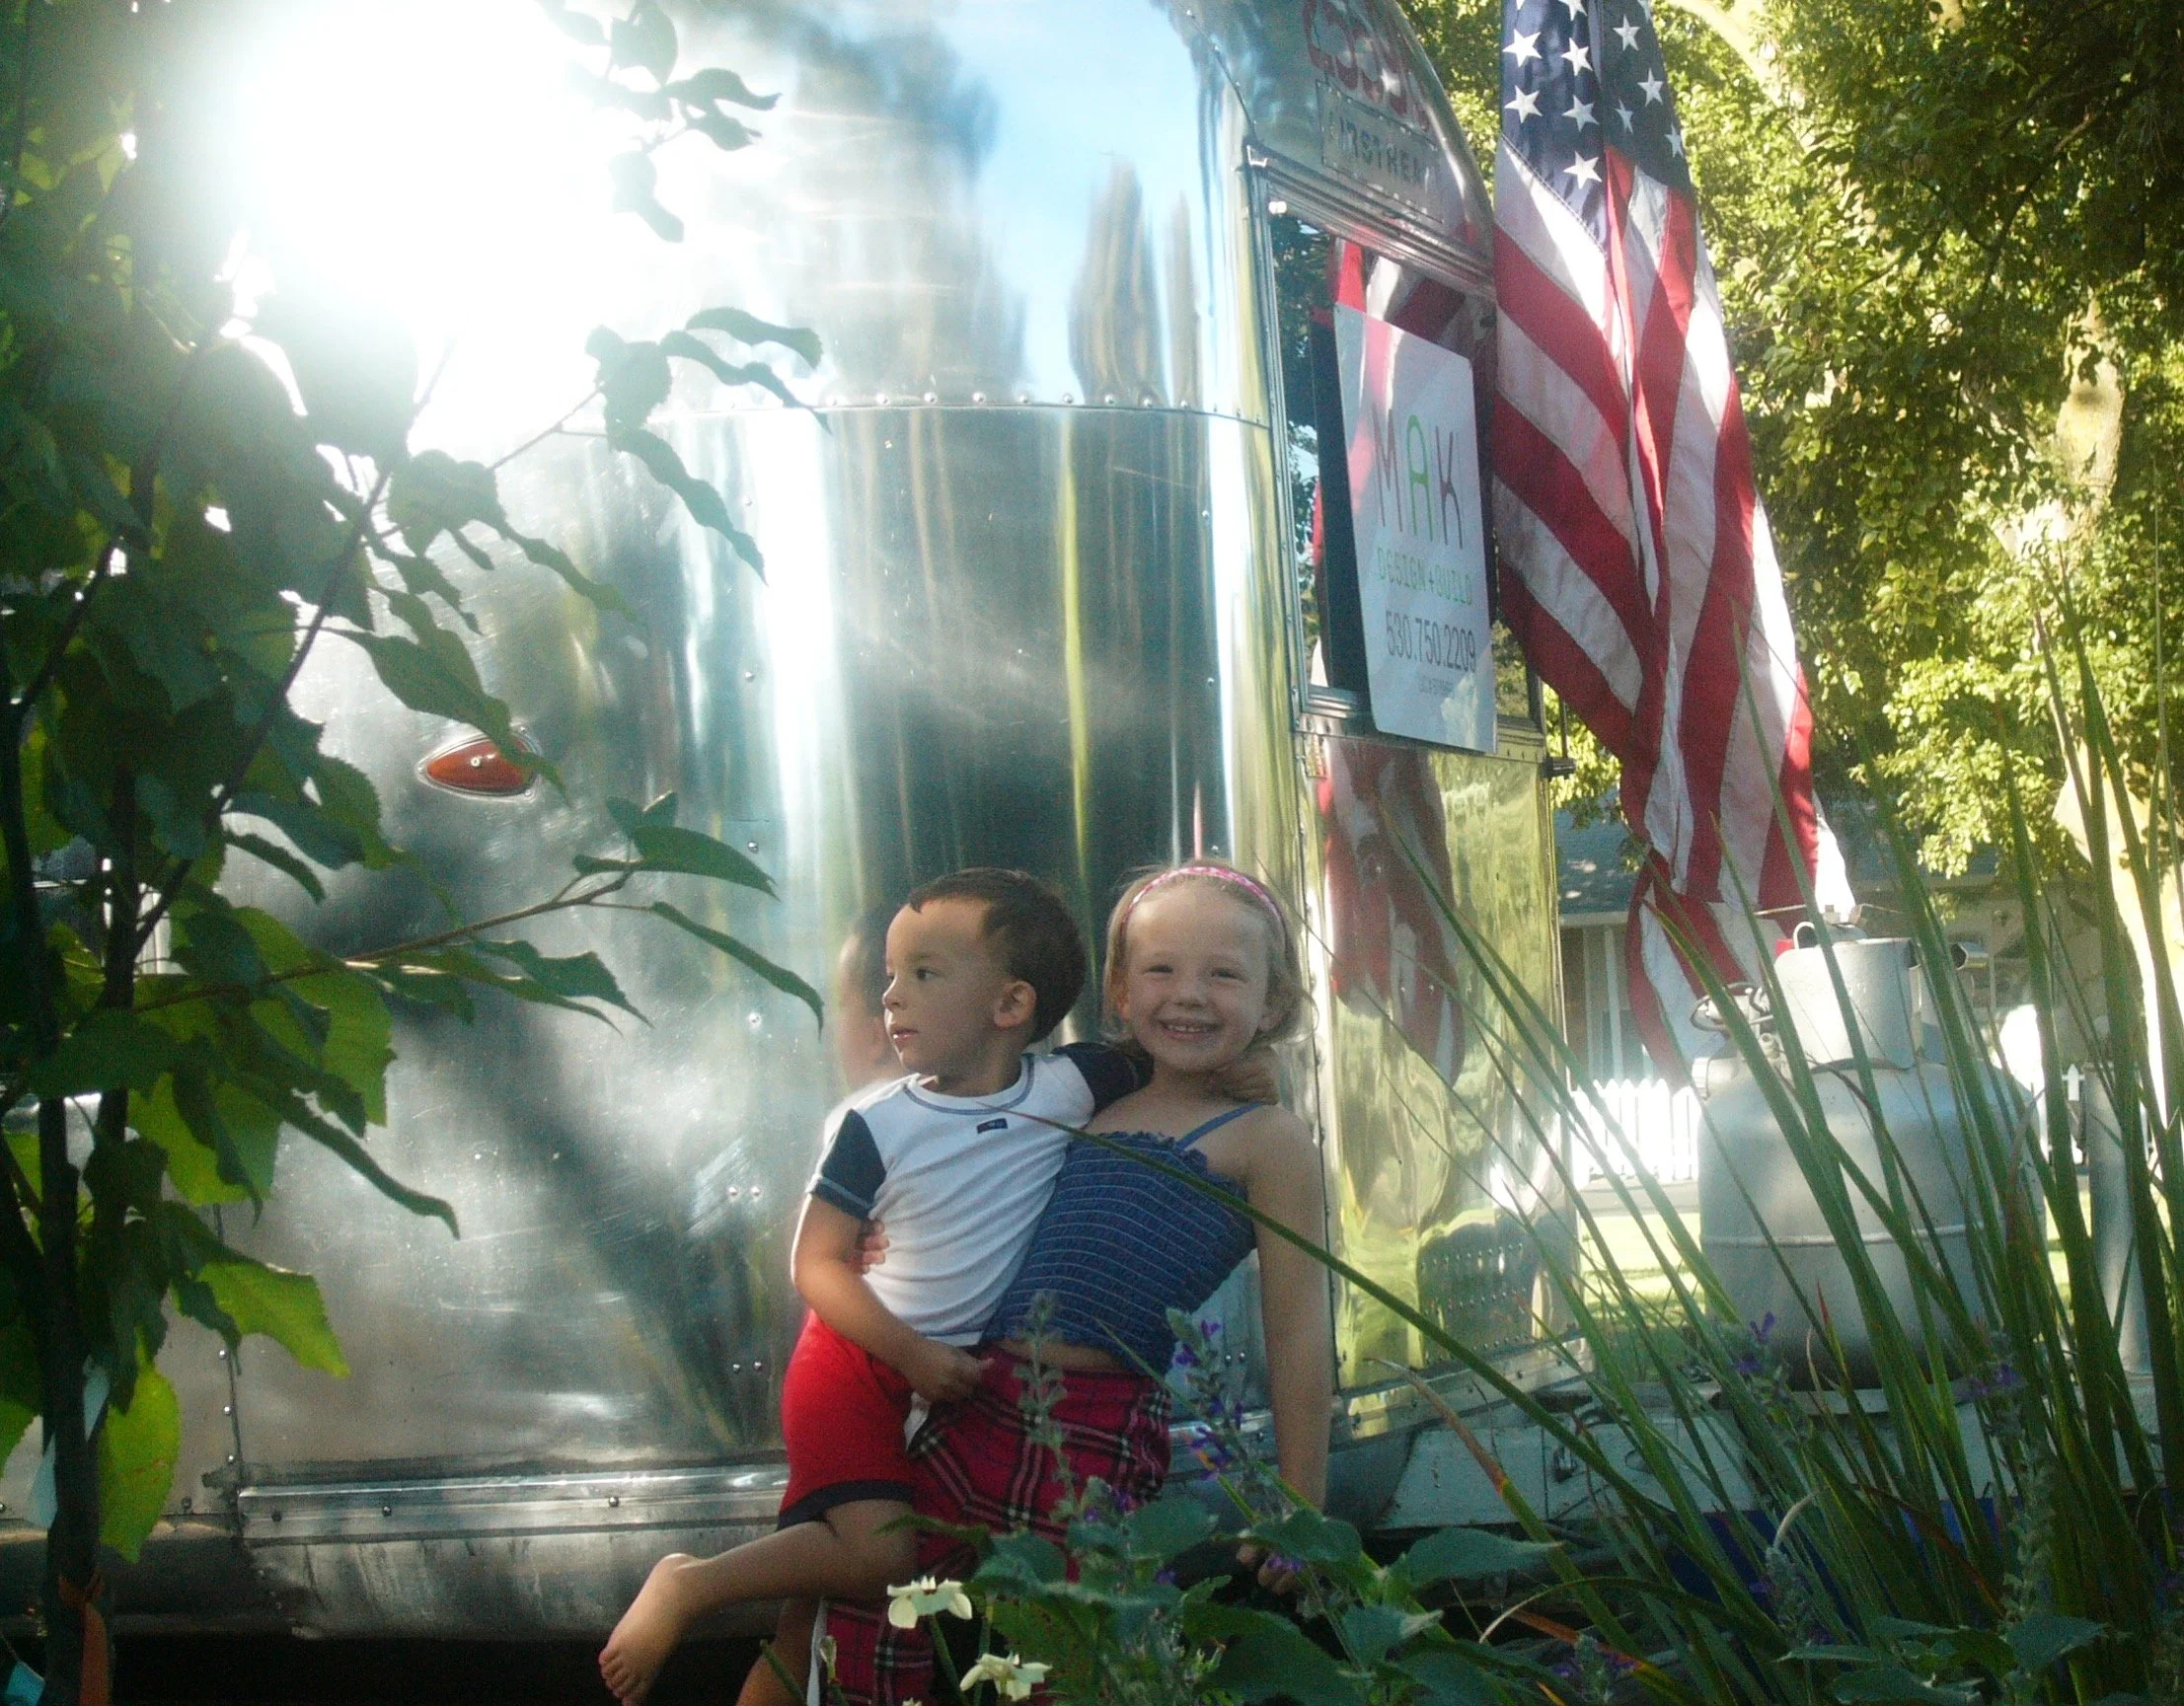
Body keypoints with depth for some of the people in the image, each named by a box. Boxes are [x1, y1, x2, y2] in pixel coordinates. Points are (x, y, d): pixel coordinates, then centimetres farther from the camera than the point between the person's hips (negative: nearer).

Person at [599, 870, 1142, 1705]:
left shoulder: (1070, 1088, -7)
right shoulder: (877, 1124, -12)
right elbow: (818, 1262, -10)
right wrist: (913, 1354, -18)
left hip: (961, 1377, 4)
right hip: (858, 1362, -4)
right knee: (880, 1554, -23)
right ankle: (687, 1586, -8)